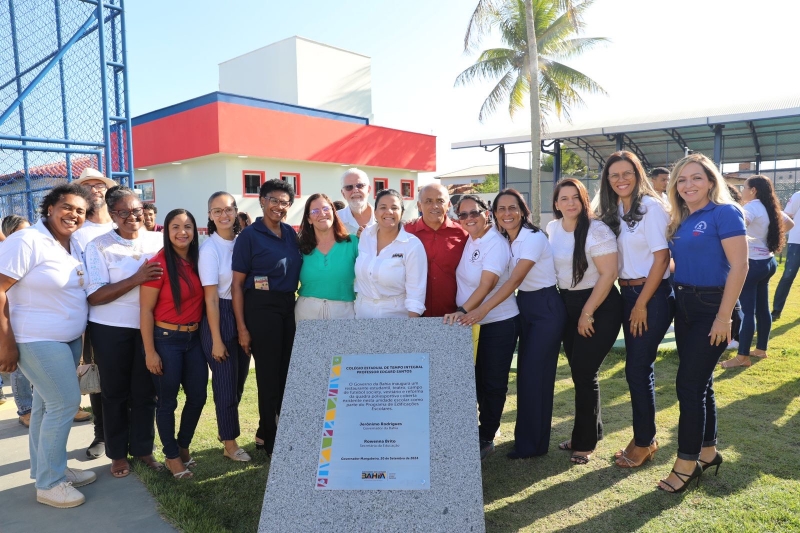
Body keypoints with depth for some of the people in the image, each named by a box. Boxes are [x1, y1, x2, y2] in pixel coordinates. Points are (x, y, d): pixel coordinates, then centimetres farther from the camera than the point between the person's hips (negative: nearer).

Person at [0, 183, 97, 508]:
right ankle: (49, 483, 12)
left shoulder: (75, 245, 6)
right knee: (65, 403, -5)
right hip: (37, 341, -8)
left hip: (69, 339, 8)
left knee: (47, 405, 17)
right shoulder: (27, 242, -17)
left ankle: (47, 469, 30)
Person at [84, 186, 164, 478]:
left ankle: (143, 448, 28)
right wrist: (136, 279, -24)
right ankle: (118, 453, 27)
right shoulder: (98, 246, -7)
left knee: (145, 391, 11)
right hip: (111, 330, -2)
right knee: (115, 392, 11)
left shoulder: (158, 241, 1)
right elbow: (94, 296, -14)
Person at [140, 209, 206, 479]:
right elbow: (145, 310, -12)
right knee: (167, 401, 7)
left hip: (194, 338, 6)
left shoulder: (198, 260, 3)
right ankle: (172, 455, 26)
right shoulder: (158, 263, -14)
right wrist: (150, 351, -13)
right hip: (166, 339, -6)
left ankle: (184, 445, 35)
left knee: (198, 395, 12)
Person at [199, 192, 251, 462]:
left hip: (244, 314, 6)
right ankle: (229, 443, 22)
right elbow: (211, 298, -14)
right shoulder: (210, 249, -13)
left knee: (239, 380, 16)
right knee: (226, 382, 5)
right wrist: (216, 339, -13)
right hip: (220, 317, -5)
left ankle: (226, 429, 37)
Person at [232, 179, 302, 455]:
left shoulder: (291, 233, 8)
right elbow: (237, 283, -8)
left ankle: (267, 432, 32)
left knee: (286, 371, 12)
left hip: (289, 306, 6)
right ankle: (271, 440, 24)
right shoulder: (249, 235, -8)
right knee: (269, 374, 5)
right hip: (261, 307, -6)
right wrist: (242, 327, -12)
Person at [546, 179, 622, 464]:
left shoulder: (597, 230, -16)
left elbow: (609, 274, -20)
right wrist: (559, 304, 14)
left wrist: (587, 313, -18)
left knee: (585, 372, -4)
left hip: (599, 306, -6)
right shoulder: (552, 229, 5)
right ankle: (585, 433, 28)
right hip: (567, 304, 6)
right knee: (578, 372, 12)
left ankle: (585, 442, 11)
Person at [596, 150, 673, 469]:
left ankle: (644, 441, 14)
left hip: (654, 295, -7)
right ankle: (645, 438, 25)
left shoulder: (651, 207, -12)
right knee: (637, 368, 12)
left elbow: (661, 258, -15)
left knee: (638, 368, -3)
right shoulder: (612, 212, 9)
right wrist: (630, 299, 4)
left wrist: (642, 304, -14)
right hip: (627, 293, 7)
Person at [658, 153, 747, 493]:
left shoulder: (724, 213, -11)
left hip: (712, 307, -7)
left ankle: (687, 463, 8)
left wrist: (724, 316, -20)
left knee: (688, 383, -5)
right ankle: (708, 452, 29)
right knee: (699, 383, 15)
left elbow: (739, 266, -17)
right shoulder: (680, 221, 10)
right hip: (684, 306, 7)